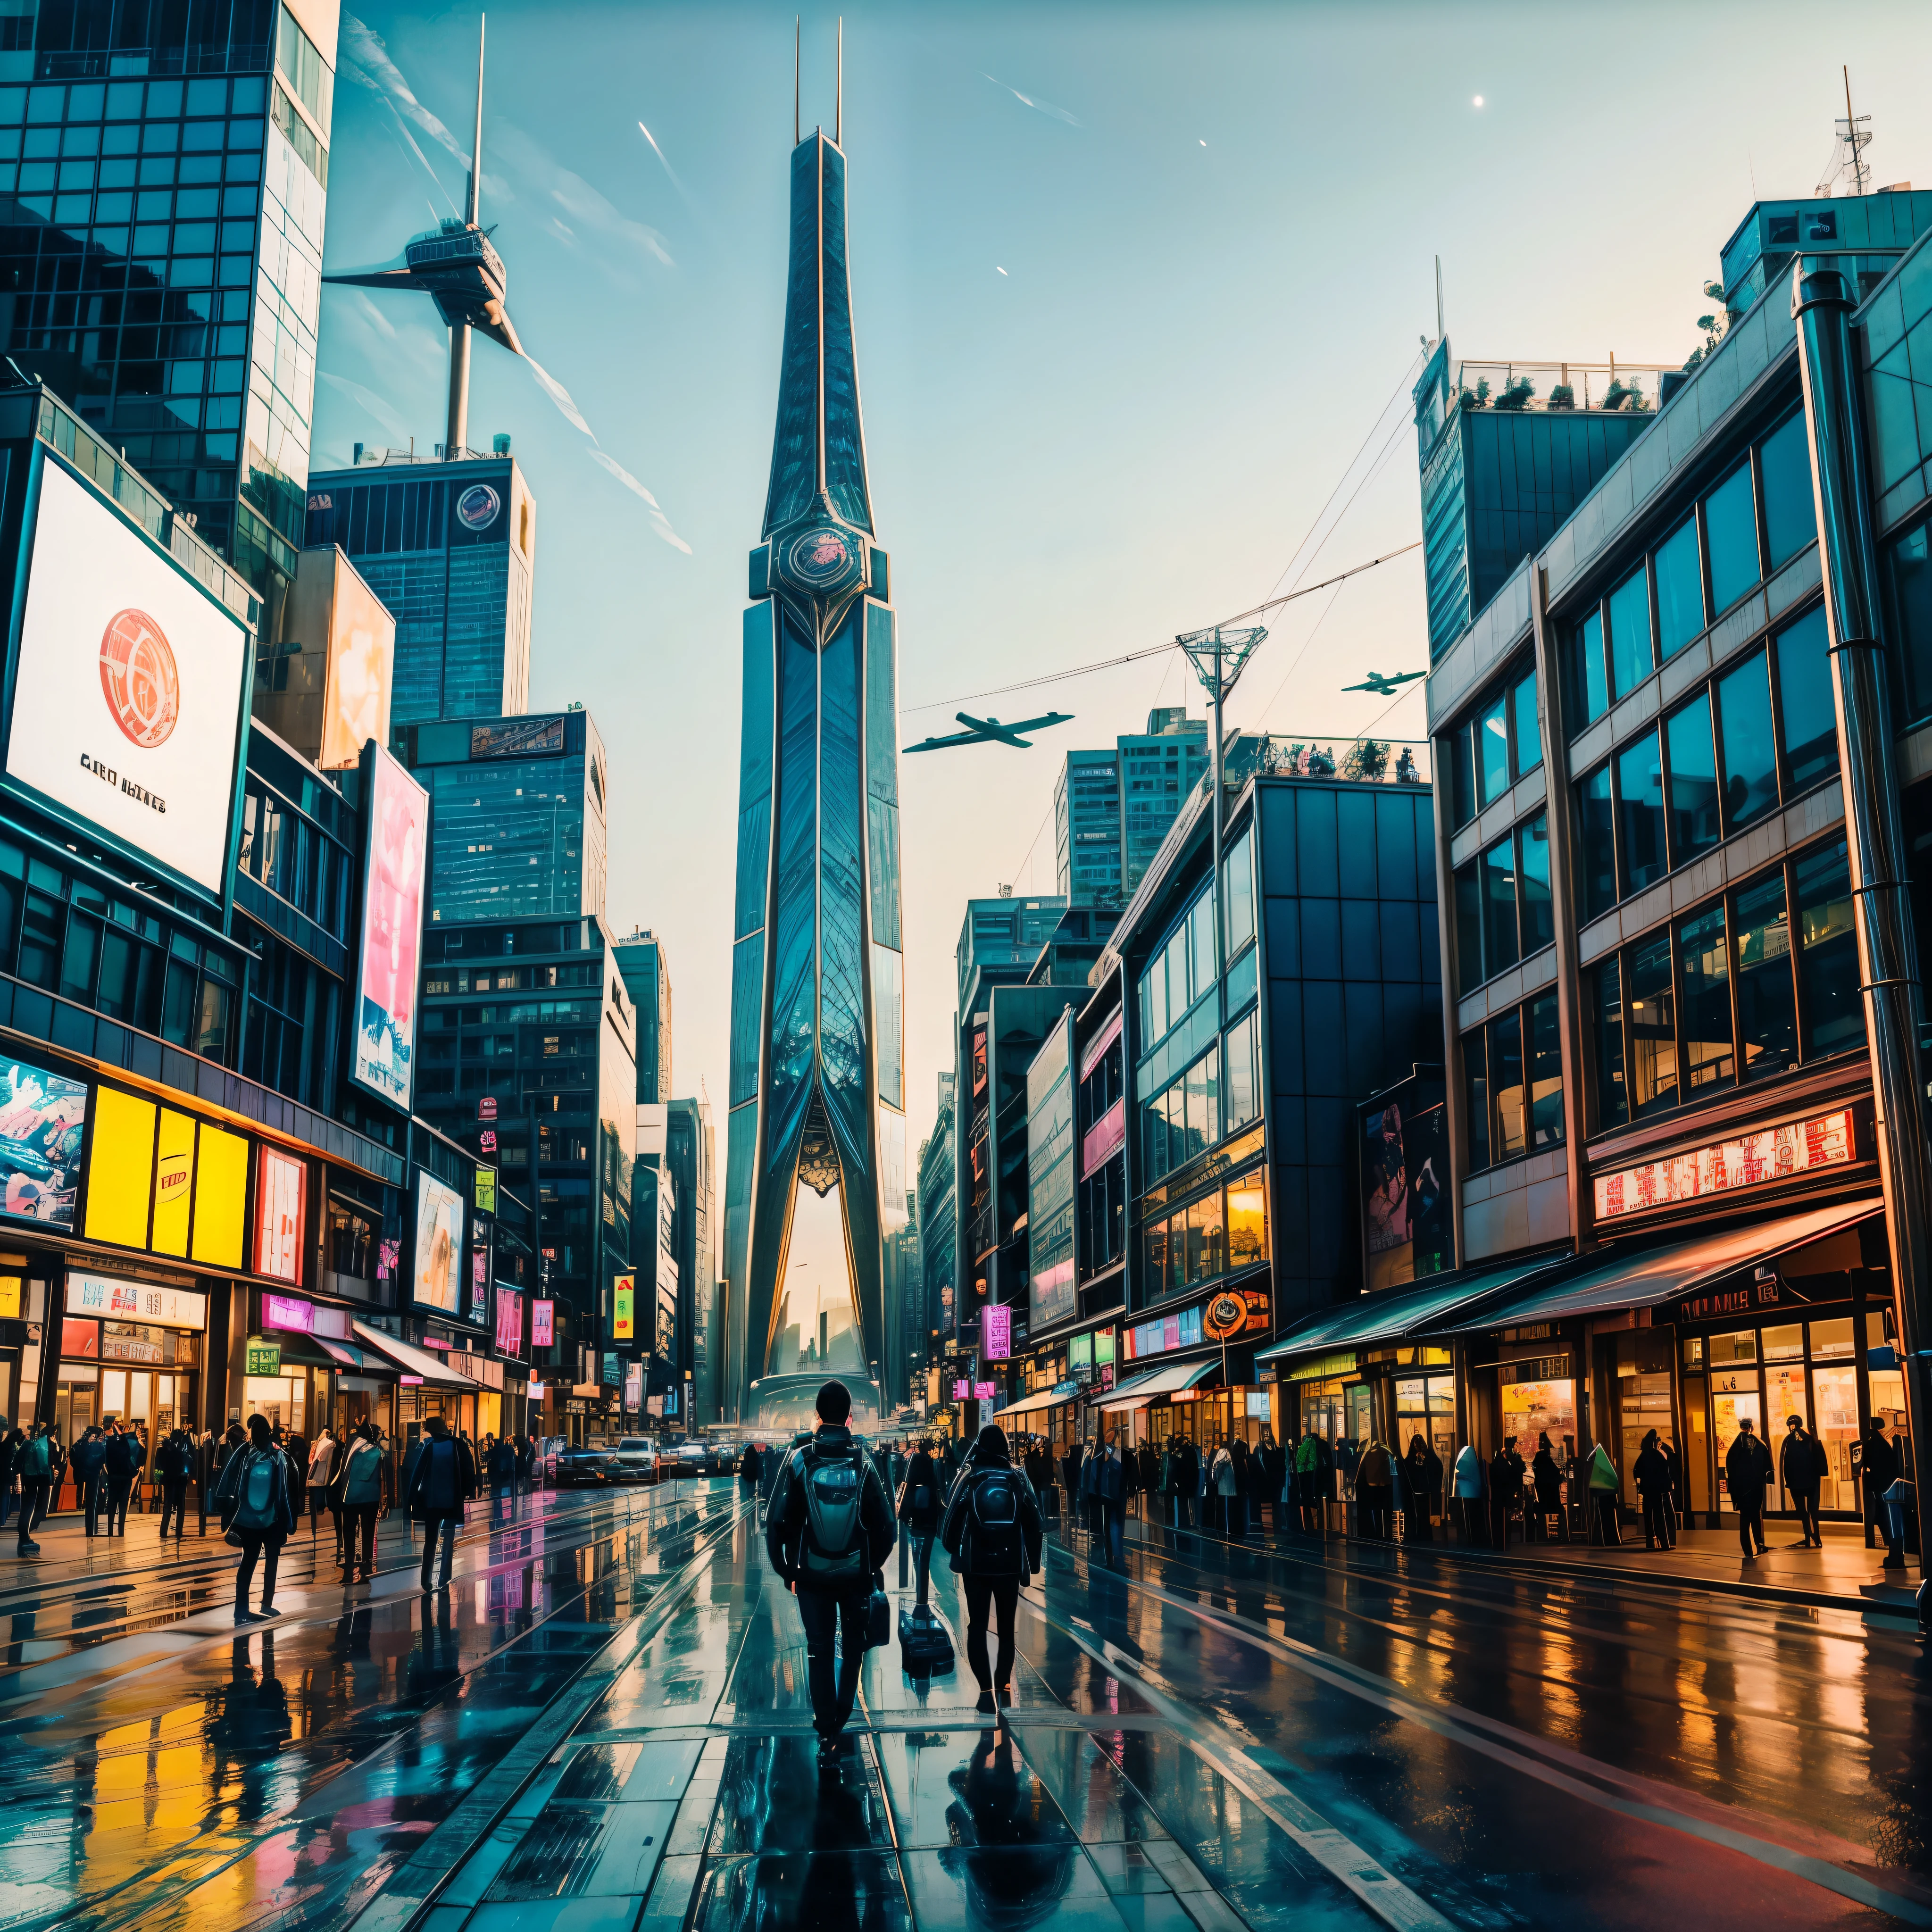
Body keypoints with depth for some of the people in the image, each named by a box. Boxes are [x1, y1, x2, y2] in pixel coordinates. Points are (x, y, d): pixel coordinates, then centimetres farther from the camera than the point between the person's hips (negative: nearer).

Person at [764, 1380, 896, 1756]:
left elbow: (777, 1521, -9)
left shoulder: (799, 1460, -10)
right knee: (852, 1646, 21)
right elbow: (885, 1524, -8)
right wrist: (874, 1565, 8)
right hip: (857, 1574, 0)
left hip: (812, 1574, 0)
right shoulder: (865, 1462, -10)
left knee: (819, 1649, 10)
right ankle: (840, 1720, 27)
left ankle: (826, 1734, 9)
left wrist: (787, 1570, 2)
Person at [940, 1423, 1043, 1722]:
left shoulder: (969, 1479, -4)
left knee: (977, 1626, 5)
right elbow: (1034, 1525, 0)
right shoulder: (1018, 1479, 0)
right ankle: (1004, 1686, 8)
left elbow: (952, 1521, -5)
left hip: (975, 1564, -1)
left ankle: (987, 1689, -5)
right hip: (1010, 1563, 1)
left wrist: (955, 1552, 12)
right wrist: (1032, 1564, 6)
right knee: (1006, 1627, 14)